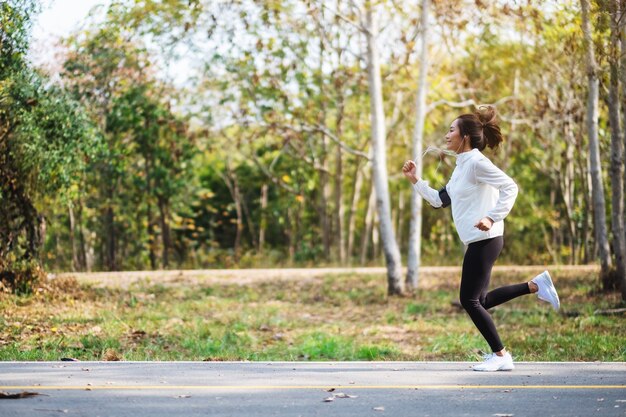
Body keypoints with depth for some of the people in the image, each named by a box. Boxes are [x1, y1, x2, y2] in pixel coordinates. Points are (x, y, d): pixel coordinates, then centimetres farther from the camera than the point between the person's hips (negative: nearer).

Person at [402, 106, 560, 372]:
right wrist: (415, 181, 16)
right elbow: (440, 200, 24)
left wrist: (492, 219, -26)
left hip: (484, 240, -10)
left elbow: (510, 187, -21)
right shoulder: (461, 166, 17)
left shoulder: (476, 162, -12)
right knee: (479, 301, 12)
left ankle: (500, 355, 4)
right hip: (477, 241, 10)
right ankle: (535, 285, 17)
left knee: (469, 300, -5)